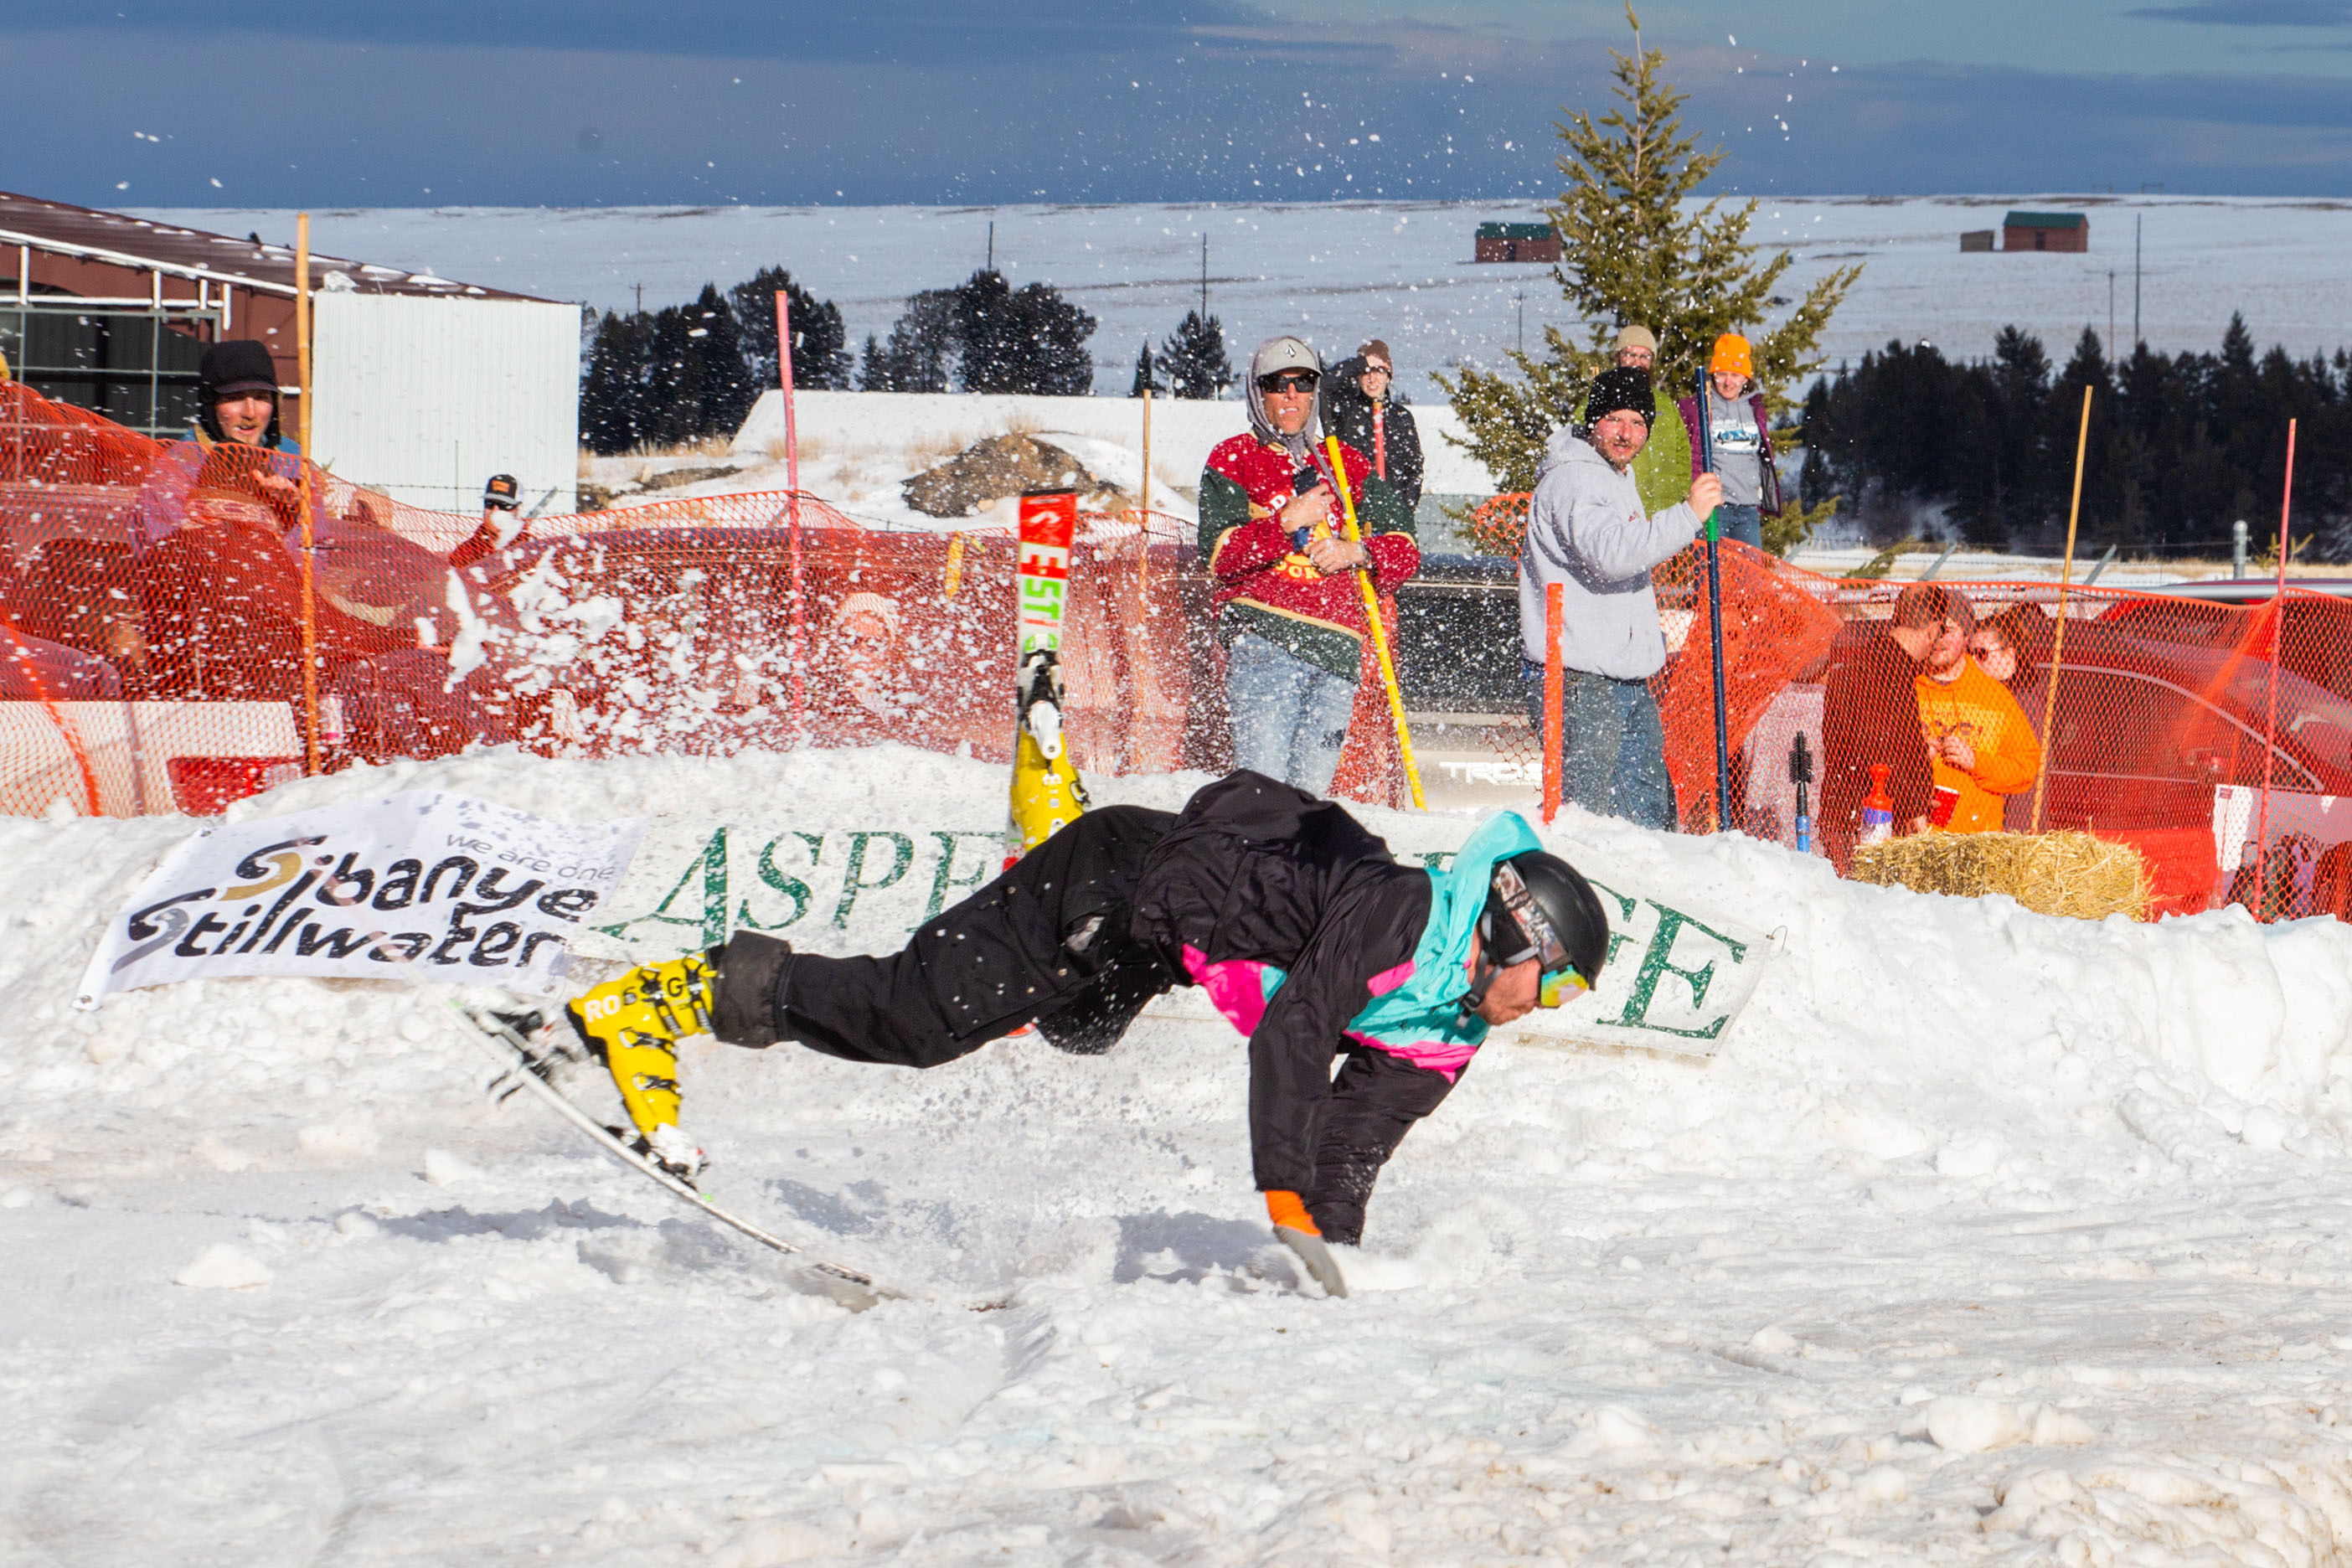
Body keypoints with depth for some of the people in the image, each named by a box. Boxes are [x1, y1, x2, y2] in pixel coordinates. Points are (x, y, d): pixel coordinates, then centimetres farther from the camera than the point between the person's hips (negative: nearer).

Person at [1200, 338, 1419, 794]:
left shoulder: (1346, 464, 18)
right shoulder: (1233, 461, 9)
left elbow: (1405, 548, 14)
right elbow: (1217, 555, -4)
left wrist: (1358, 552, -6)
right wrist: (1286, 523, -16)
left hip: (1337, 645, 4)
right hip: (1263, 634, -4)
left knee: (1311, 788, 1)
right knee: (1263, 783, -17)